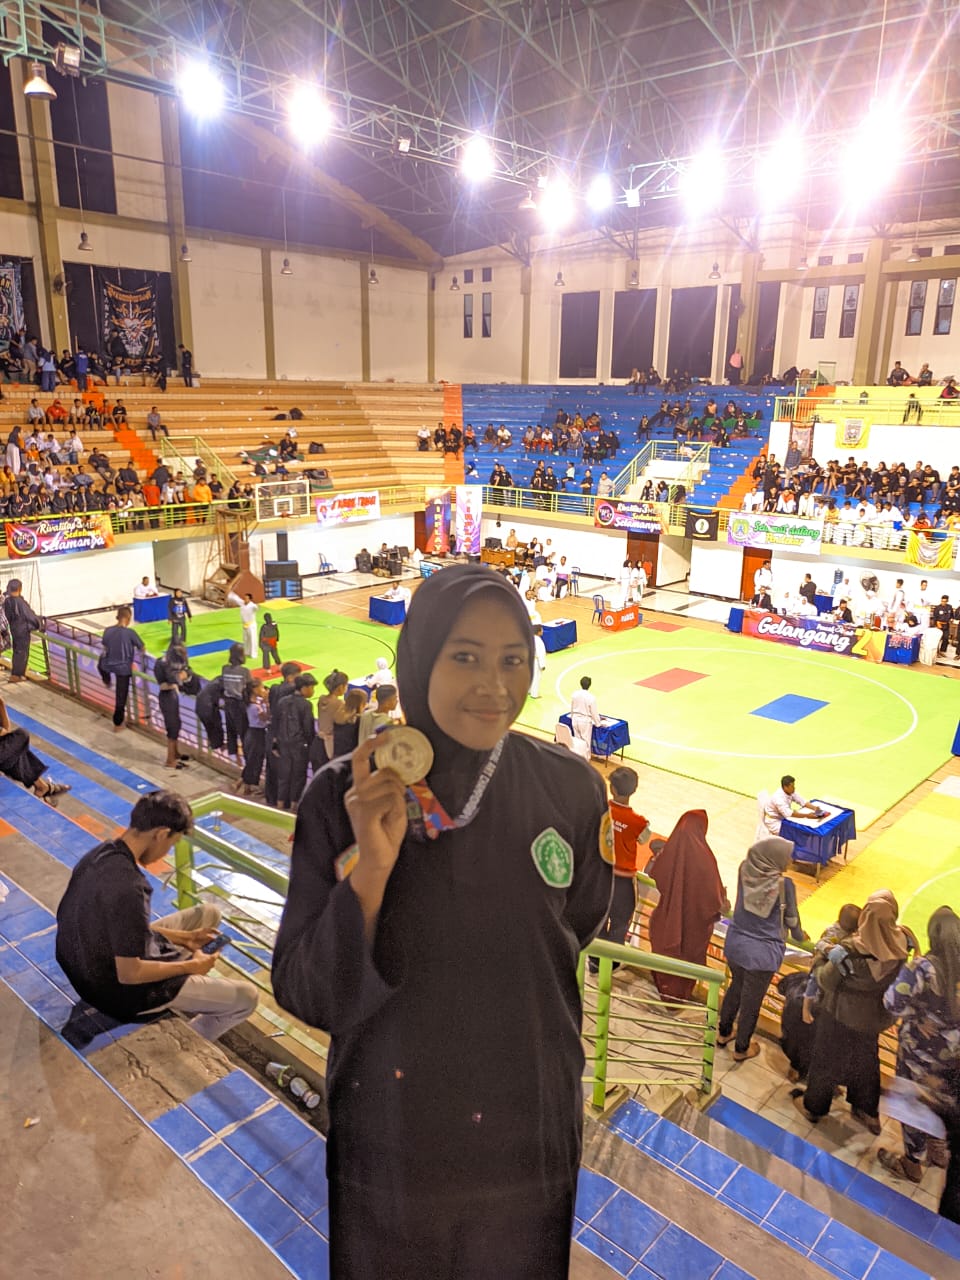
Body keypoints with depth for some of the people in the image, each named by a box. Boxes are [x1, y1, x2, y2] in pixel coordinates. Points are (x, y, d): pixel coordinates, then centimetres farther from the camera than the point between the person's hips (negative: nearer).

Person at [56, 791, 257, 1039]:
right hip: (119, 988, -9)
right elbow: (130, 974, -29)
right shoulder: (127, 887, -35)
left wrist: (179, 937, 8)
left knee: (209, 912, 19)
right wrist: (191, 966, -14)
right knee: (246, 998, 0)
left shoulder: (102, 852, -7)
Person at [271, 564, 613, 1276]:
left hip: (529, 1132, 2)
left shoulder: (571, 792, -14)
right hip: (389, 1138, -1)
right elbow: (305, 994, -16)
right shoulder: (343, 799, -18)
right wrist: (369, 870, -28)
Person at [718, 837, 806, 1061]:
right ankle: (741, 1049, 38)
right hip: (762, 953, -4)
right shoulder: (784, 884, -24)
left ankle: (723, 1032, 48)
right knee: (751, 1001, 17)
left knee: (736, 986, 29)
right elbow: (791, 918, -5)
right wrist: (799, 936, 16)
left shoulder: (745, 870, -13)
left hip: (735, 943, 4)